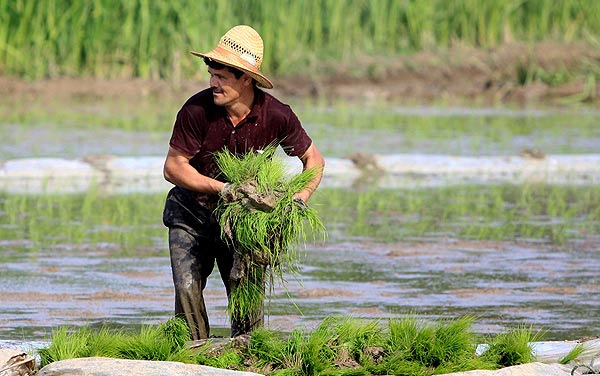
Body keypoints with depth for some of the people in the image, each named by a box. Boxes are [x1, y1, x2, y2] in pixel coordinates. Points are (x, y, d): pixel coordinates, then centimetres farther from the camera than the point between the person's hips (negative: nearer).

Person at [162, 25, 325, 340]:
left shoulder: (276, 116, -15)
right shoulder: (197, 110, -20)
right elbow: (173, 167, -14)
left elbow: (313, 159, 0)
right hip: (192, 215, -1)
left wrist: (300, 198, -17)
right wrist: (222, 188, -25)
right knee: (187, 290, -15)